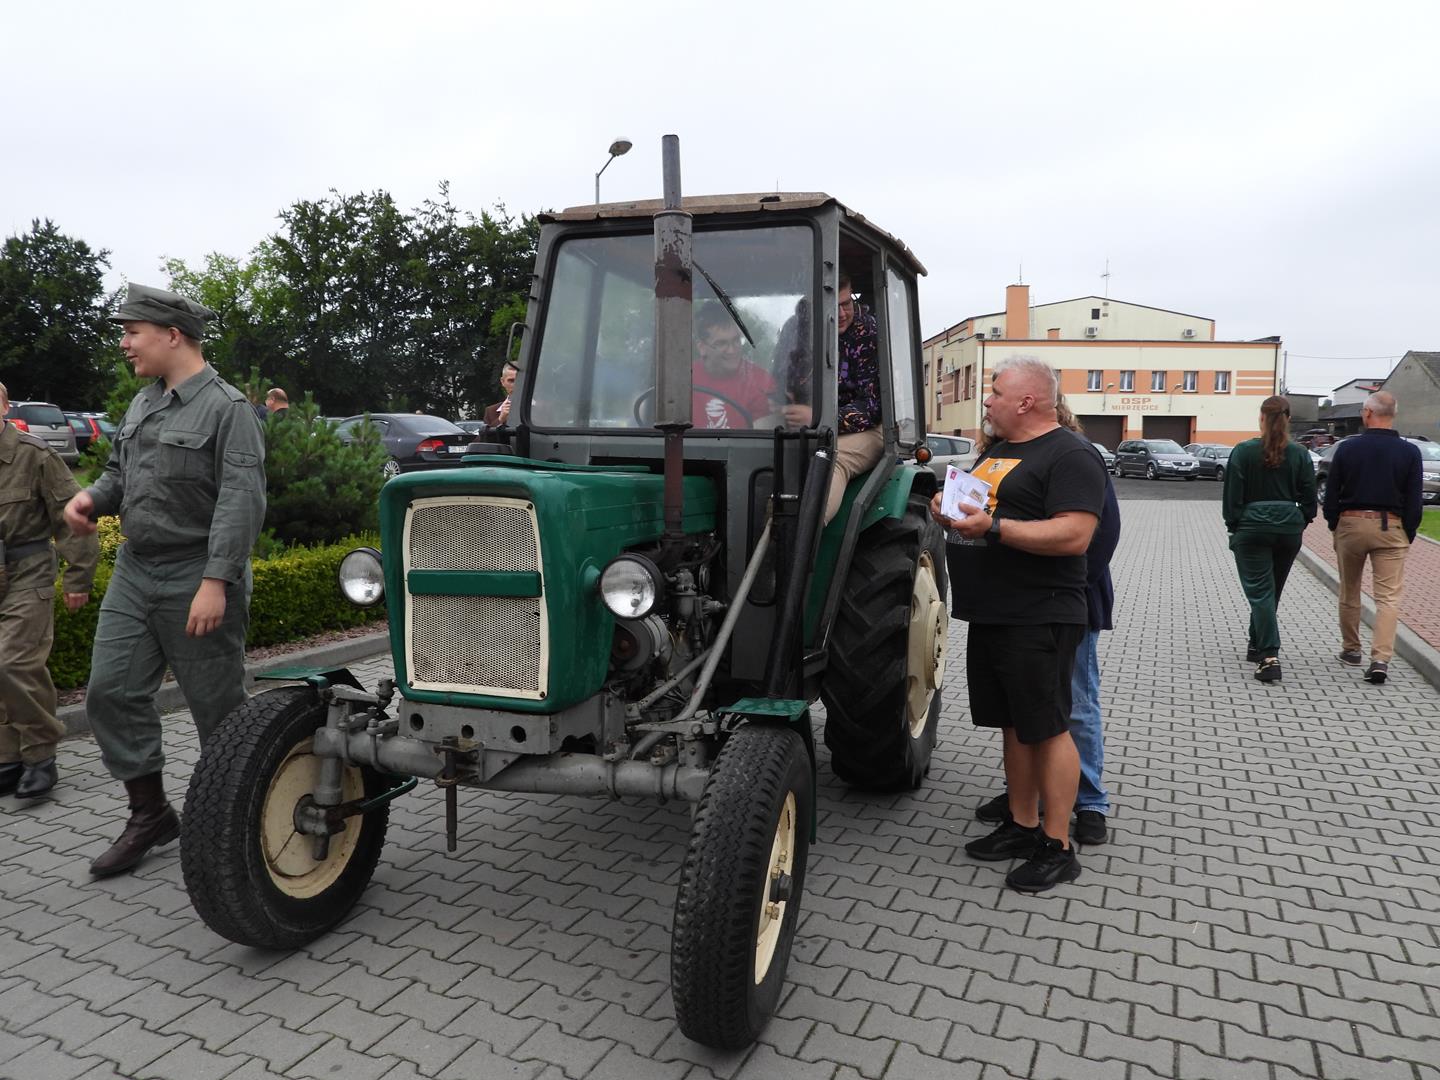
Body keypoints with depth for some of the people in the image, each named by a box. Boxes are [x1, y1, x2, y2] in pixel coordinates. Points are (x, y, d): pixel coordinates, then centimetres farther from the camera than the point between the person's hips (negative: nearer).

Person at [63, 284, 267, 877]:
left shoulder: (227, 407, -13)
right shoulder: (141, 405, 13)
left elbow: (242, 500, -21)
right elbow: (120, 472, 24)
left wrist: (216, 582, -27)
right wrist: (93, 496, 0)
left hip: (197, 579, -8)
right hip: (134, 571, 8)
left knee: (217, 705, 3)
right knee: (111, 692, 5)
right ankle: (149, 813, 20)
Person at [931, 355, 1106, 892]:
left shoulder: (1070, 456, -12)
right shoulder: (994, 451, 17)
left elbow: (1075, 535, -23)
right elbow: (980, 514, 26)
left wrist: (993, 526, -28)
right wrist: (950, 510, 3)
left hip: (1040, 621, -9)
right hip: (991, 617, 9)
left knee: (1047, 728, -1)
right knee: (1014, 724, 16)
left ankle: (1057, 847, 10)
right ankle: (1021, 826, 28)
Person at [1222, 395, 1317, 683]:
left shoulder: (1244, 452, -7)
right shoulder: (1300, 454, 2)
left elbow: (1232, 495, -7)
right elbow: (1308, 496, 4)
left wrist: (1233, 526, 0)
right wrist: (1301, 523, 16)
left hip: (1252, 527, -4)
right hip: (1289, 528, 4)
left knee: (1260, 591, -4)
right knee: (1271, 590, 18)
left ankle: (1269, 656, -16)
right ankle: (1257, 645, 32)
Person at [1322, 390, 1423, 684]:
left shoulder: (1347, 448, -3)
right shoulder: (1409, 452, -3)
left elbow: (1331, 494, 1)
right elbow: (1414, 501, -2)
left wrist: (1334, 525, 12)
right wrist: (1408, 535, 7)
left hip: (1351, 524, 1)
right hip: (1391, 528, -1)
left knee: (1349, 593, 16)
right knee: (1389, 596, 0)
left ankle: (1351, 649, 28)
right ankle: (1380, 658, -13)